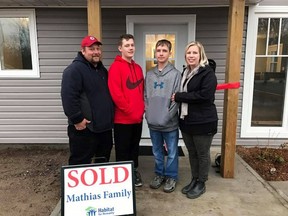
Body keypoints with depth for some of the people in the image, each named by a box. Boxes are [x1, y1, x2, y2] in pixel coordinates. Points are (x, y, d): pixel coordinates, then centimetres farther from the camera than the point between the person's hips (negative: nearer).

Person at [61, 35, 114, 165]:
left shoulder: (102, 70, 15)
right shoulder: (74, 70, -14)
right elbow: (68, 97, -23)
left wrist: (109, 117, 17)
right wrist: (77, 120, -22)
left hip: (104, 126, 9)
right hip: (84, 128, -8)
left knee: (104, 159, 22)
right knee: (80, 162, 3)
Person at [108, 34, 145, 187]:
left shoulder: (138, 68, 12)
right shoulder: (115, 67, -12)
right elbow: (115, 94, -18)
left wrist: (141, 109, 5)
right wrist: (130, 111, -15)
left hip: (138, 118, 7)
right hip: (123, 119, -7)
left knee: (134, 147, 19)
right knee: (123, 150, 8)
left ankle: (134, 172, 35)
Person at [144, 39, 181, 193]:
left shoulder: (175, 74, -5)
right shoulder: (149, 74, 8)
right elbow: (145, 96, 9)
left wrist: (167, 116, -14)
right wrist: (148, 113, -2)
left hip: (170, 122, -4)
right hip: (153, 122, 4)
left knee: (171, 152, 10)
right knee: (157, 151, 17)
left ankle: (171, 176, 28)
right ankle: (159, 174, 35)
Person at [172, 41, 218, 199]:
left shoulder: (208, 73, -10)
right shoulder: (185, 73, 14)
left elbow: (204, 95, -23)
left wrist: (178, 97, -17)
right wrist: (178, 98, 2)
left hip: (203, 121, -7)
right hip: (186, 120, 7)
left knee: (202, 154, 8)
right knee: (192, 153, 17)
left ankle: (201, 183, 24)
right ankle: (194, 180, 33)